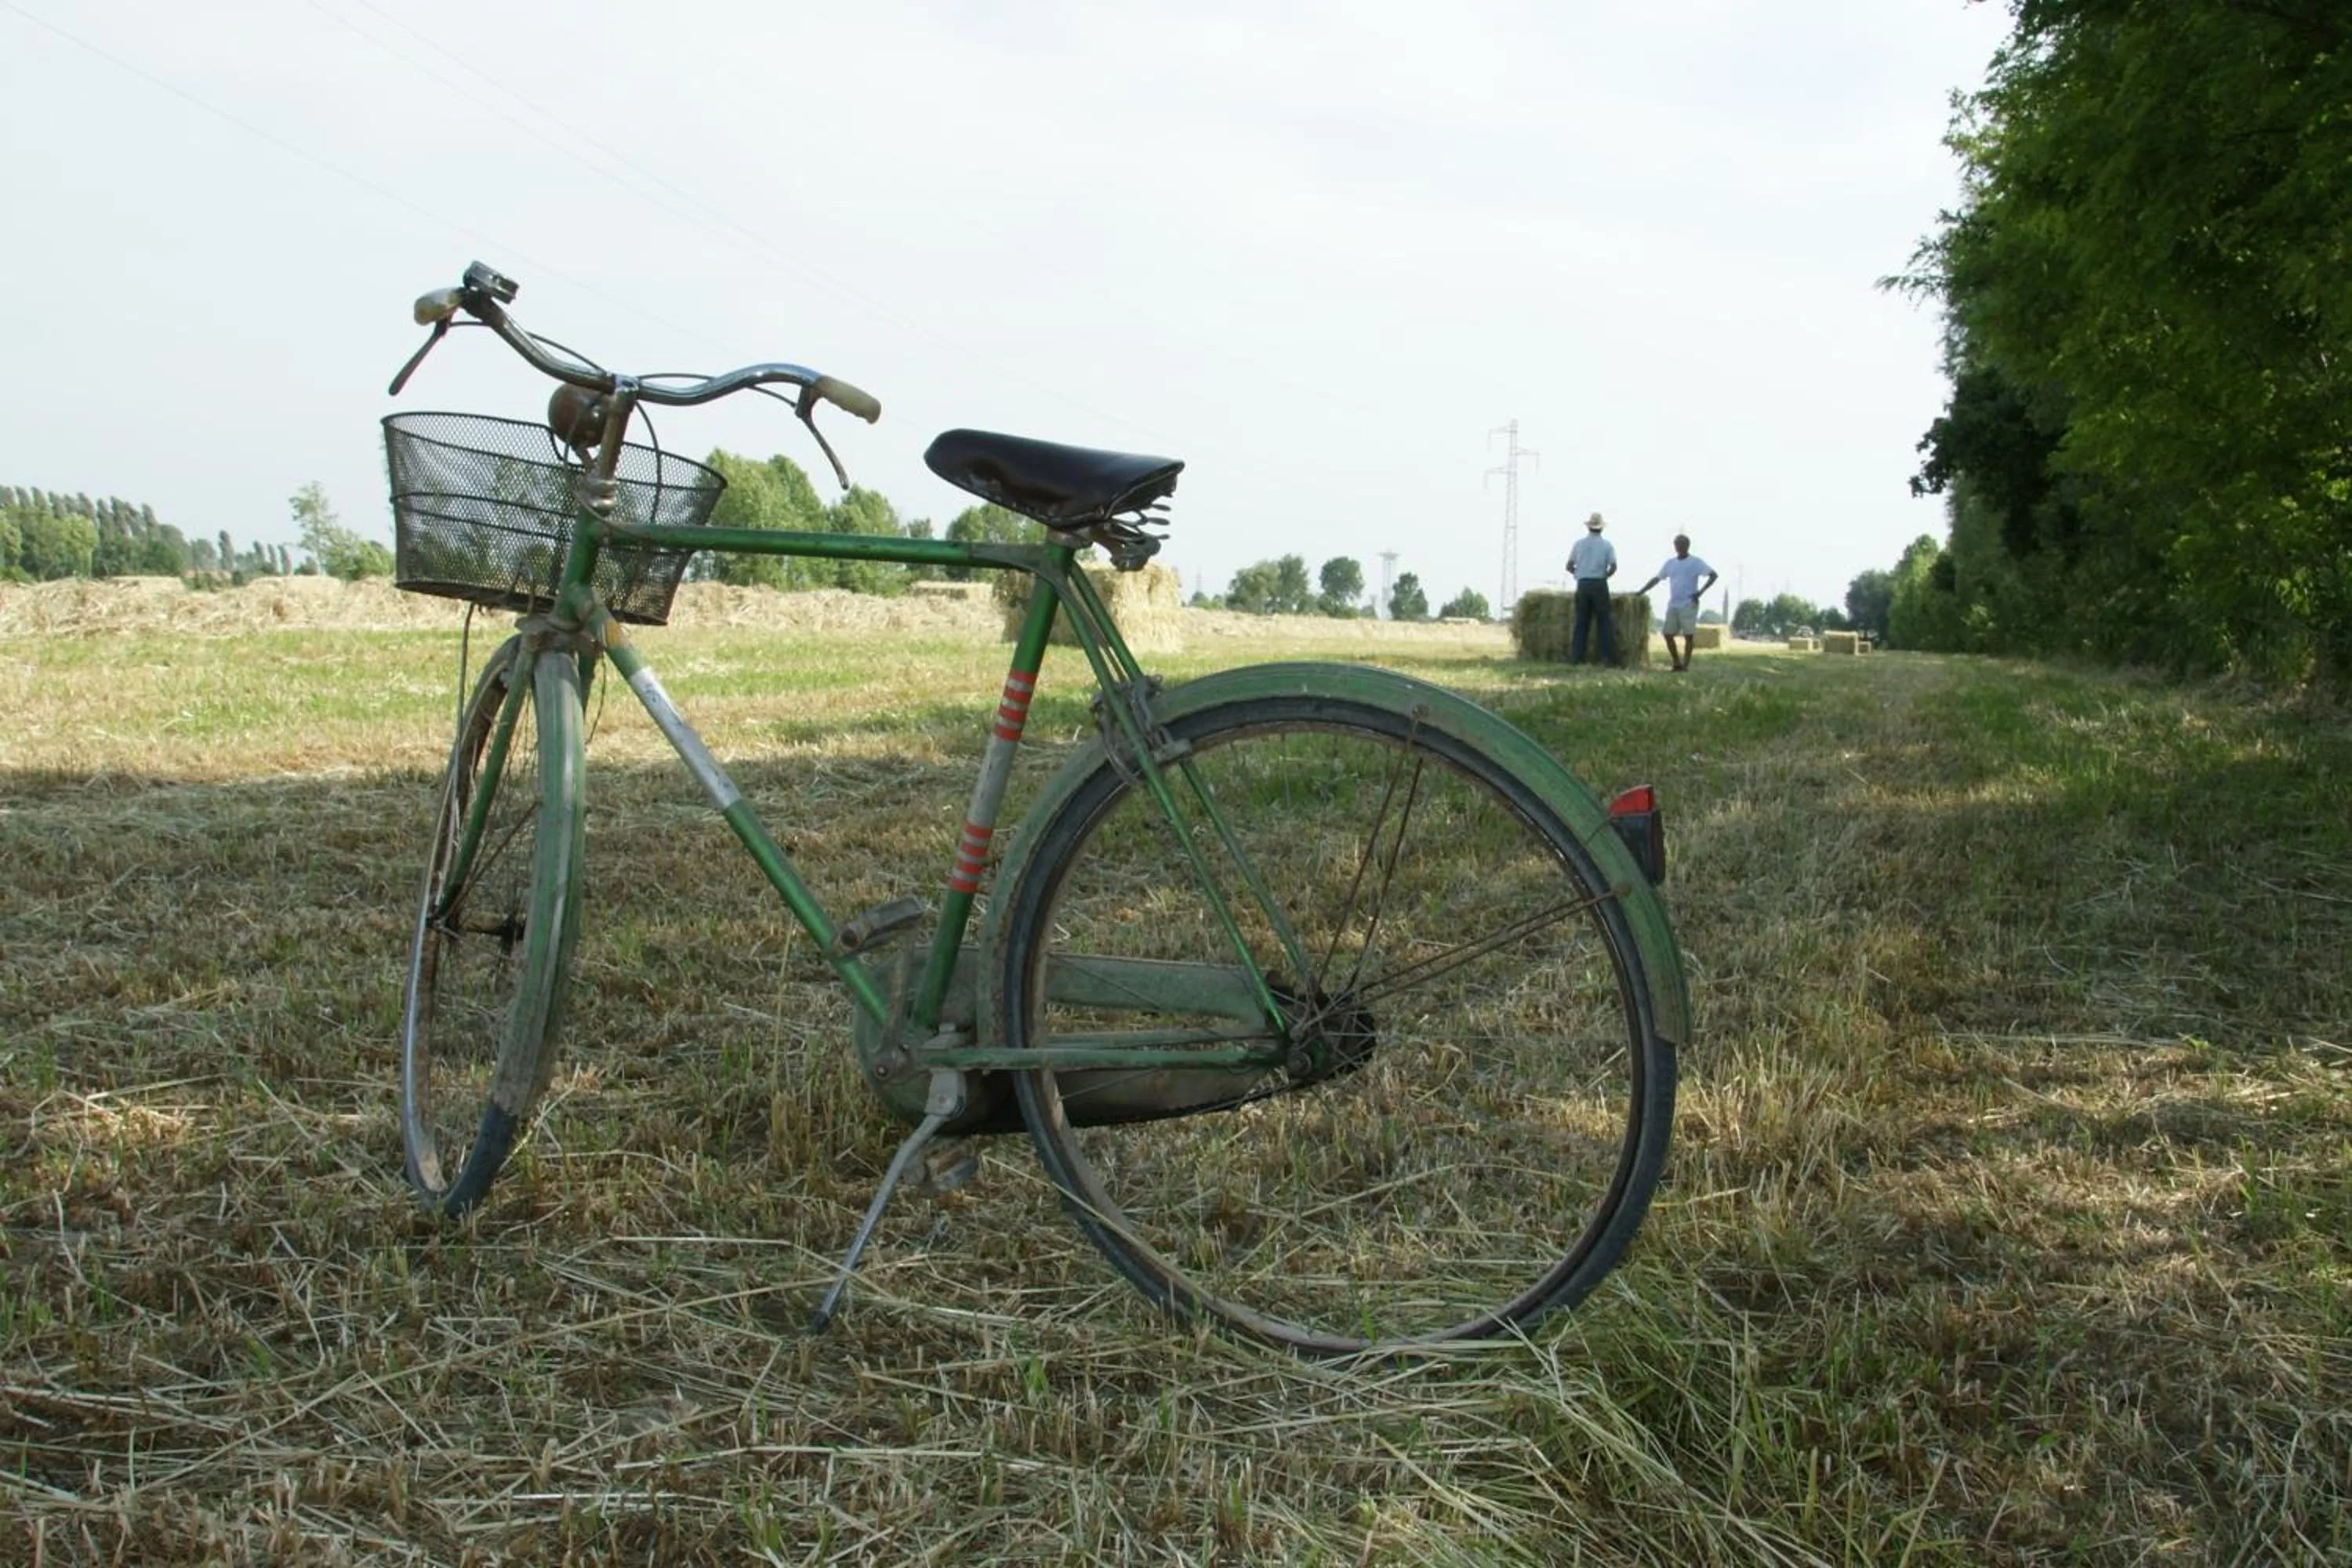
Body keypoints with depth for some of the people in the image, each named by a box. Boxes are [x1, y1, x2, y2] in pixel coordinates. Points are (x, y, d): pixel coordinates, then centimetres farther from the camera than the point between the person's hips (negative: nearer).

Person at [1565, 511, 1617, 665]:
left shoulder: (1578, 544, 5)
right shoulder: (1607, 545, 0)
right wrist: (1604, 576, 10)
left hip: (1583, 585, 2)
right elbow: (1613, 567, -9)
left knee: (1581, 621, 6)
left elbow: (1569, 567, 4)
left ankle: (1576, 657, 2)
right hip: (1600, 584, -2)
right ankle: (1607, 657, -1)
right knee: (1605, 621, 3)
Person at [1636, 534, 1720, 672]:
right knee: (1668, 634, 2)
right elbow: (1657, 579, 18)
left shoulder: (1695, 562, -4)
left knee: (1688, 635, -4)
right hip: (1672, 605, 6)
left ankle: (1685, 665, 1)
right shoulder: (1670, 563, 12)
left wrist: (1700, 592, -16)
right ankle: (1677, 663, 13)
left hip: (1688, 605, -6)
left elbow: (1713, 575, -9)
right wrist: (1641, 591, 11)